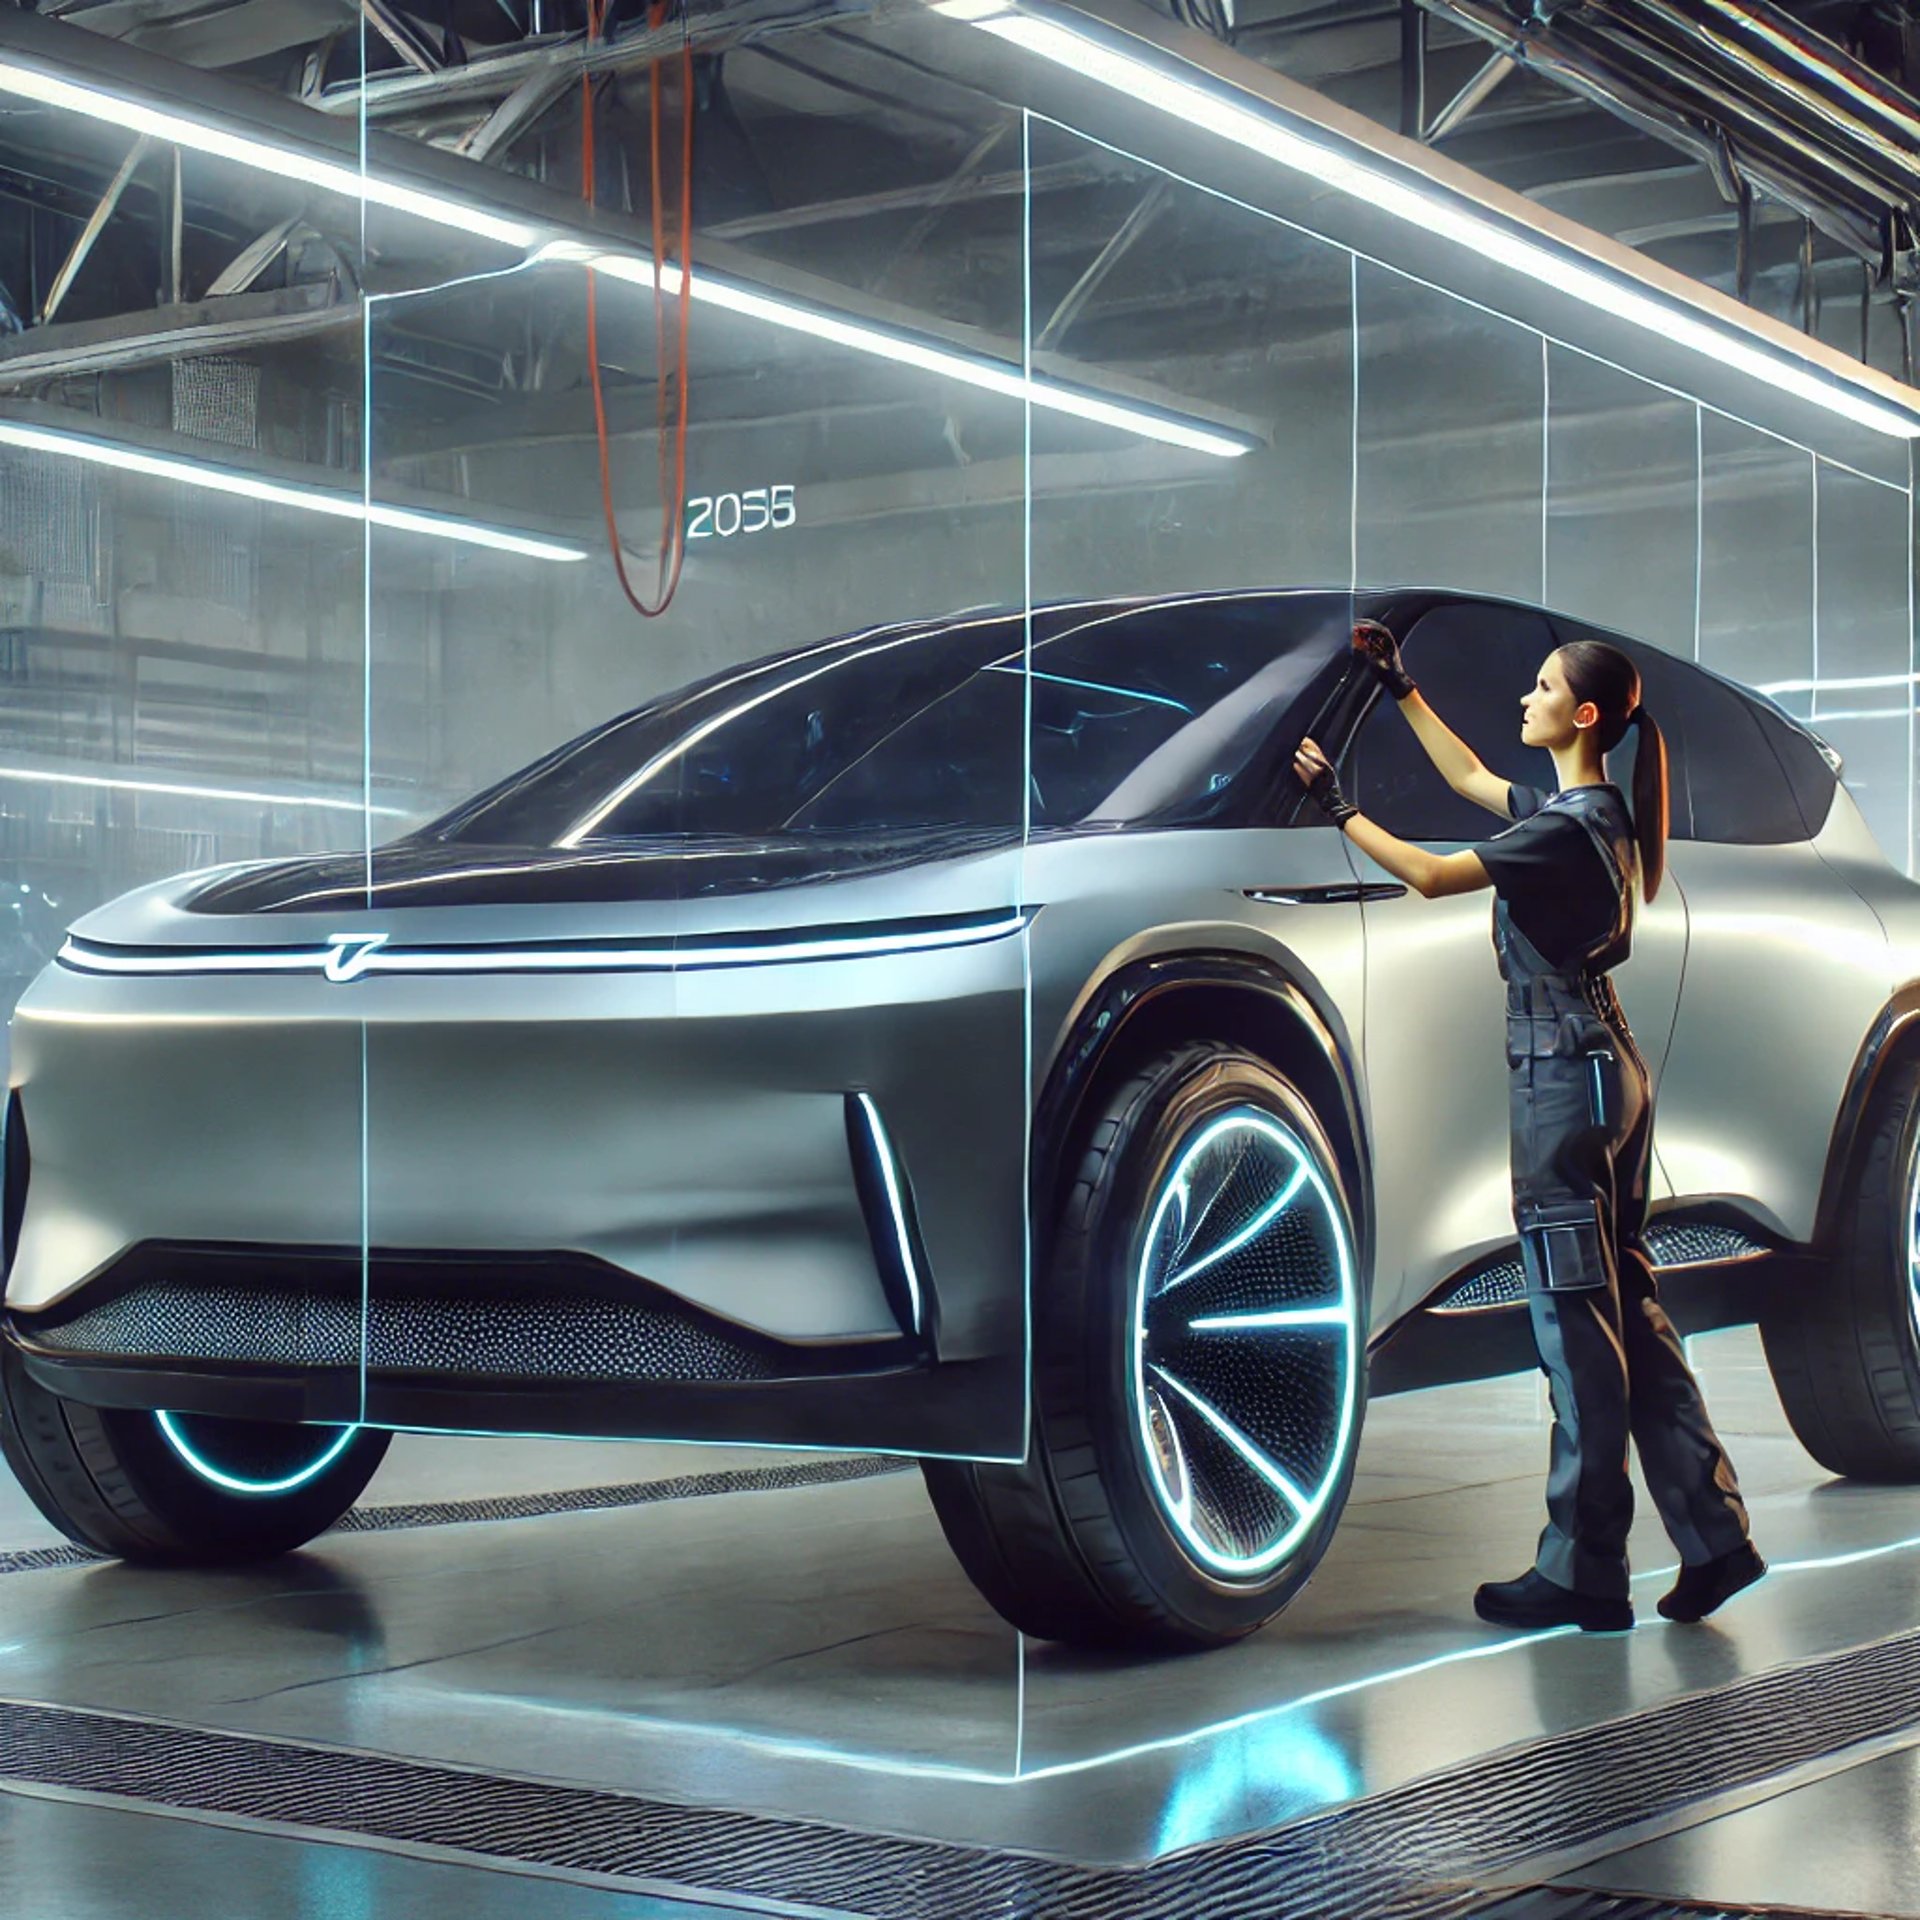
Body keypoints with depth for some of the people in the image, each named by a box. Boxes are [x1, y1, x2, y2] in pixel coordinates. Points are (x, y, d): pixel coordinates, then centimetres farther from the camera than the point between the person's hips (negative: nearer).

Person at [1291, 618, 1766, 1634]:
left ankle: (1582, 1576, -1)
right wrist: (1400, 687, 31)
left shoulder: (1572, 826, -15)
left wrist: (1339, 808, -3)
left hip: (1566, 1075, -10)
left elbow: (1432, 875, -16)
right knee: (1627, 1313, 11)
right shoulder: (1593, 812, 14)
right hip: (1605, 1067, 10)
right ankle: (1712, 1538, 13)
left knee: (1577, 1323, -6)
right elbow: (1468, 776, 29)